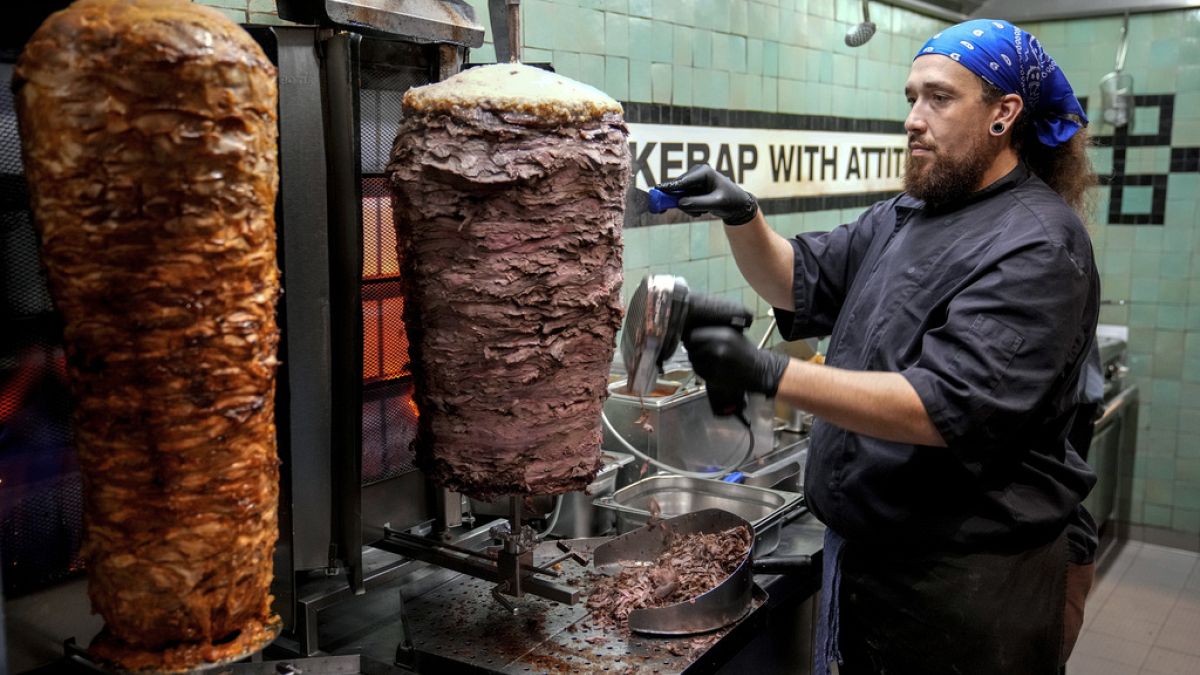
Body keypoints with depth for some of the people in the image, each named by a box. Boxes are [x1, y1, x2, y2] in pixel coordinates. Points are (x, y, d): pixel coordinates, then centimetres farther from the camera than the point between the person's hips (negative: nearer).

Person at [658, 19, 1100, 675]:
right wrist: (742, 217, -9)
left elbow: (945, 410, -27)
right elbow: (801, 282, 10)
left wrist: (768, 372, -32)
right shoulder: (904, 215, 9)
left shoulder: (1037, 247, -18)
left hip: (969, 575, -7)